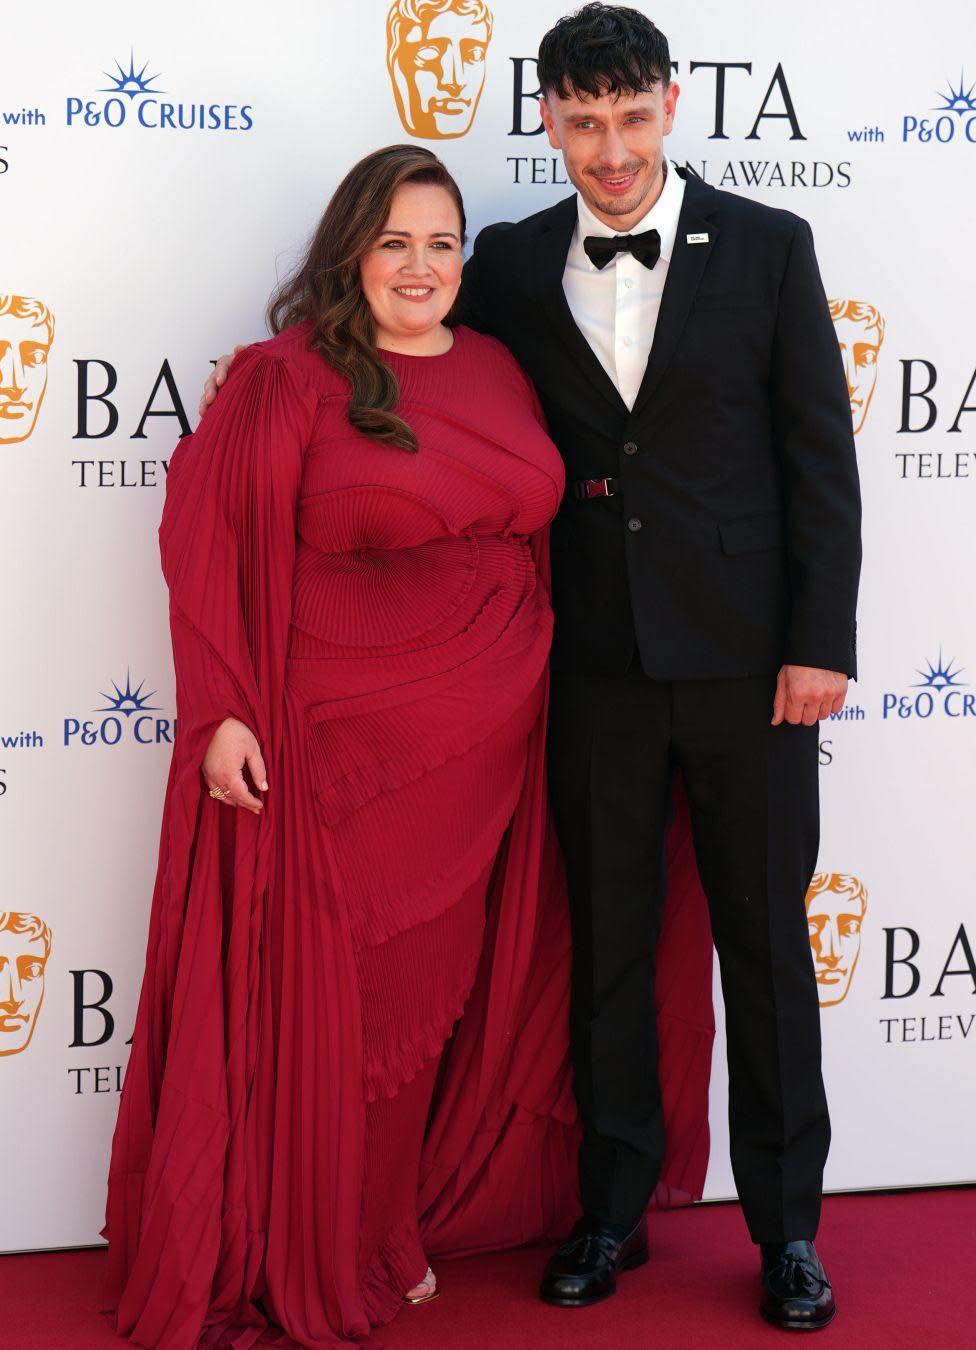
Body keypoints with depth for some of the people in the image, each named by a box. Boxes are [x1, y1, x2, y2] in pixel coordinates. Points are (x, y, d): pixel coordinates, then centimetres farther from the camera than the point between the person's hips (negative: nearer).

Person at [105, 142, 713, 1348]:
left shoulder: (496, 372, 10)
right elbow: (210, 545, -10)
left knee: (455, 980, 14)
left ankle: (406, 1219, 33)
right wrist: (221, 712, -16)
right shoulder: (289, 380, -8)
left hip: (488, 744, 6)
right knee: (337, 992, 4)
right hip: (345, 742, -5)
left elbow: (539, 532, 15)